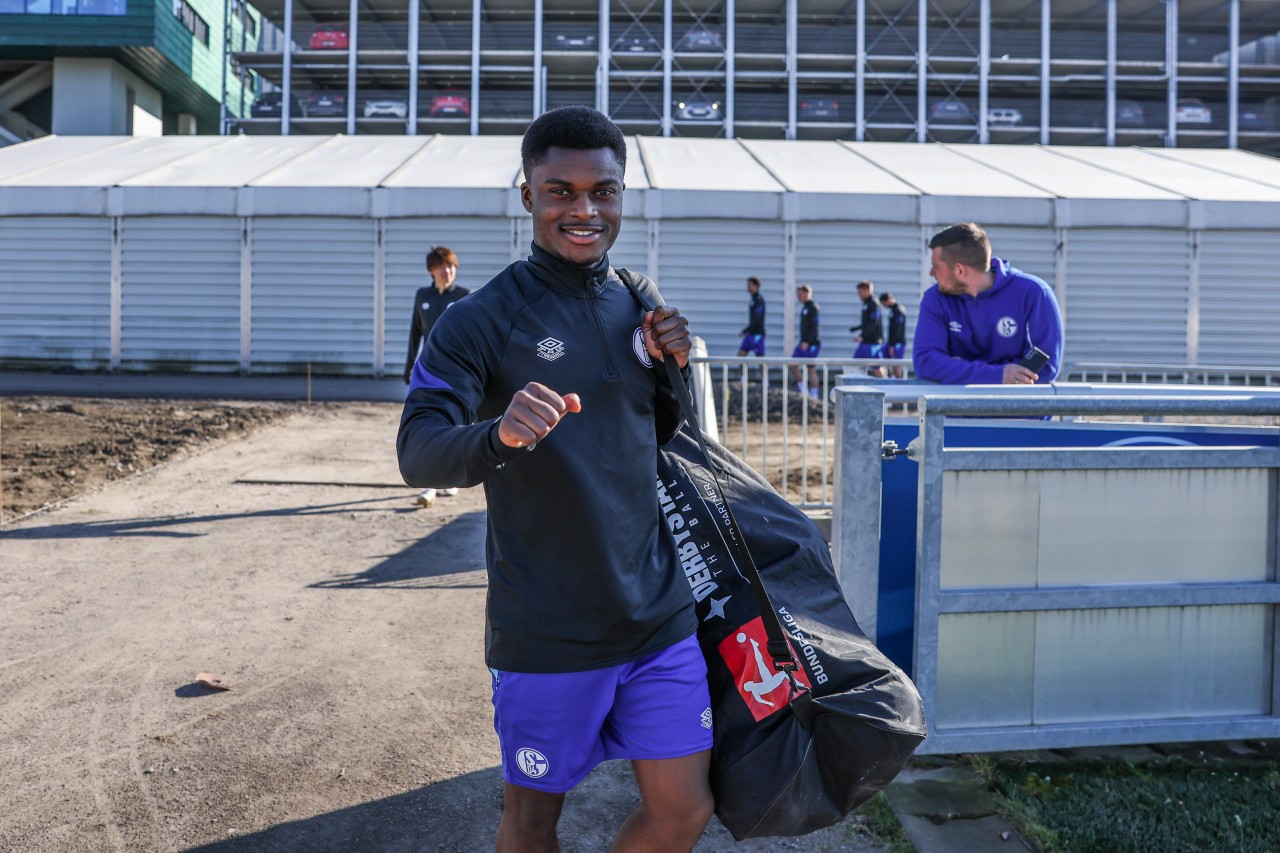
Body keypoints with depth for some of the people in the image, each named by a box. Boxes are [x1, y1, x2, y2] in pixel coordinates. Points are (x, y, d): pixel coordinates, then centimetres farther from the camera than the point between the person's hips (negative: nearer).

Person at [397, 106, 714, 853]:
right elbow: (418, 452, -20)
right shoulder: (481, 320, -11)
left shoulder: (641, 303, 6)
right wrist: (499, 435, -41)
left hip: (659, 615, 5)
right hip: (545, 633, -4)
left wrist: (675, 368, -4)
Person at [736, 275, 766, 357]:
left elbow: (757, 319, -21)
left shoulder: (759, 300, -14)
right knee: (740, 354, 4)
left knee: (760, 357, -4)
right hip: (750, 333, 9)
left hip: (757, 334, -9)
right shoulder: (752, 300, 14)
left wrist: (745, 331, -21)